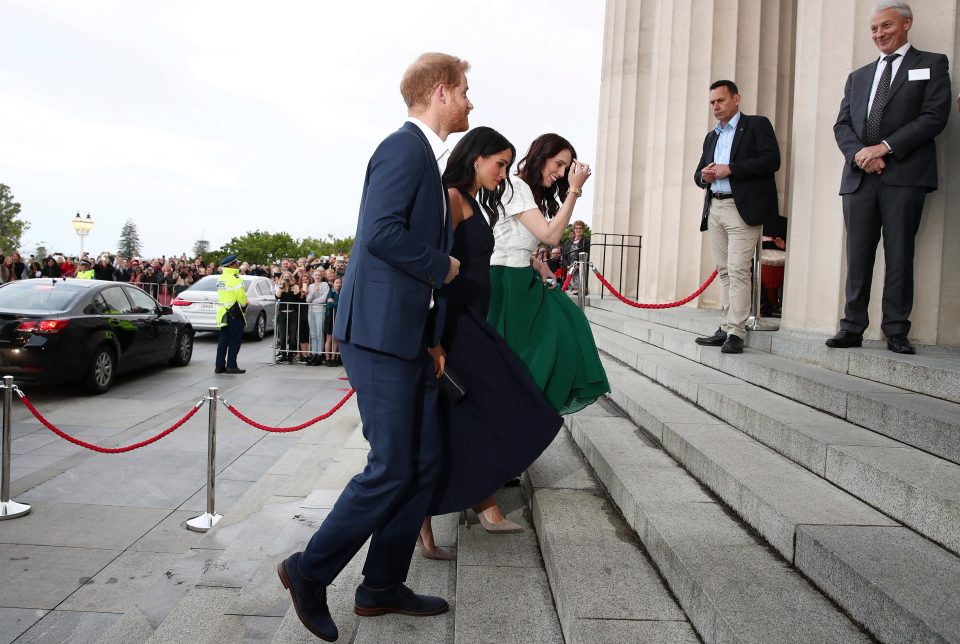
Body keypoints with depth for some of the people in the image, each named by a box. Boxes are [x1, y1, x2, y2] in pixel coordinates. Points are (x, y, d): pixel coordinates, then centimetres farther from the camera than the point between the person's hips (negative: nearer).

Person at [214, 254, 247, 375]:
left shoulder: (221, 278, 13)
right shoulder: (234, 278, -16)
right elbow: (241, 296, -17)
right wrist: (245, 304, 3)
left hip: (223, 312, 9)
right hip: (234, 313, -9)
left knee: (223, 340, 11)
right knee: (235, 340, -2)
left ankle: (220, 366, 13)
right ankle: (231, 366, -1)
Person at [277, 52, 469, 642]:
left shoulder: (426, 156, 20)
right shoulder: (404, 148, -10)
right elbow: (381, 232, -24)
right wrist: (442, 268, -10)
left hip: (412, 335, 10)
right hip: (382, 332, -10)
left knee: (425, 463, 11)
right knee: (392, 469, -4)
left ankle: (383, 586, 23)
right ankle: (310, 571, 16)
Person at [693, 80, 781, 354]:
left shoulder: (757, 124, 4)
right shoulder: (711, 137, 23)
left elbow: (771, 159, -9)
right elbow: (699, 172, 24)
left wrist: (729, 169, -14)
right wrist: (704, 176, 0)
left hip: (743, 208, -7)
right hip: (715, 208, 7)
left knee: (738, 270, -11)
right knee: (725, 271, 6)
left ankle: (736, 333, -11)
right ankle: (727, 328, 10)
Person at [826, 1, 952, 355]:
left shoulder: (931, 64, 11)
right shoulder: (858, 76, 23)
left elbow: (934, 116, -2)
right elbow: (842, 124, 13)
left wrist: (884, 147, -11)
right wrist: (860, 154, -6)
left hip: (904, 175, -3)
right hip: (860, 177, 4)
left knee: (899, 255, -4)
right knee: (858, 256, 1)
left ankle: (896, 331, 1)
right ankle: (852, 328, 5)